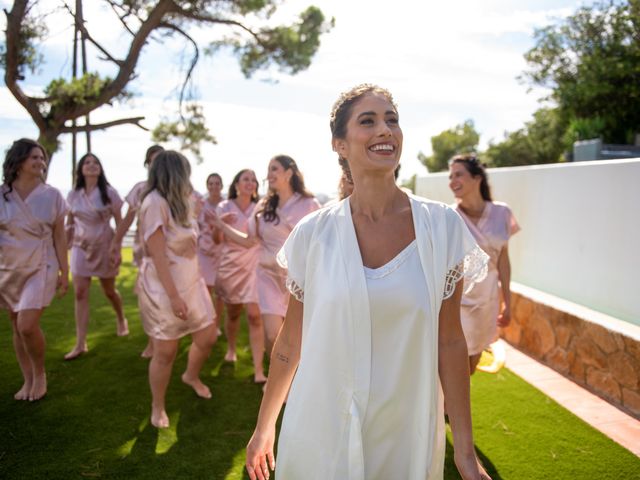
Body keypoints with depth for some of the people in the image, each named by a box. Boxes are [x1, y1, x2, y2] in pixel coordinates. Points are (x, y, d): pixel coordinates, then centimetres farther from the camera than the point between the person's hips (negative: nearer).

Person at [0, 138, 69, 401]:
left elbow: (59, 237, -1)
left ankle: (40, 373, 13)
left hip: (41, 268, -2)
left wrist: (64, 272, -1)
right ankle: (28, 380, 25)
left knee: (27, 326, -13)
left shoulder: (52, 195, -4)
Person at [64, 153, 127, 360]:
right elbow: (69, 223, 10)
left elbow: (119, 223, -5)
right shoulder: (73, 195, 0)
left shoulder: (109, 193, -8)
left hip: (104, 246, -2)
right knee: (80, 293, -5)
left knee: (109, 290, 12)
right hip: (81, 248, 2)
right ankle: (80, 344, -1)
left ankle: (121, 319, 43)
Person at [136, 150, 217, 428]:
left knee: (207, 337, 12)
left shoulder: (176, 203, 15)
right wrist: (173, 296, -22)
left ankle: (192, 376, 41)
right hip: (164, 290, -9)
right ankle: (157, 408, 22)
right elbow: (158, 255, -21)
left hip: (191, 283, 9)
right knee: (165, 352, 2)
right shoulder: (155, 202, -16)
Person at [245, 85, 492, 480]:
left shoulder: (442, 226, -8)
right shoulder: (313, 234, -8)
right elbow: (290, 342, 1)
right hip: (321, 432, 0)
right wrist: (265, 427, 9)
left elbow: (449, 341, -3)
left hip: (406, 434, 1)